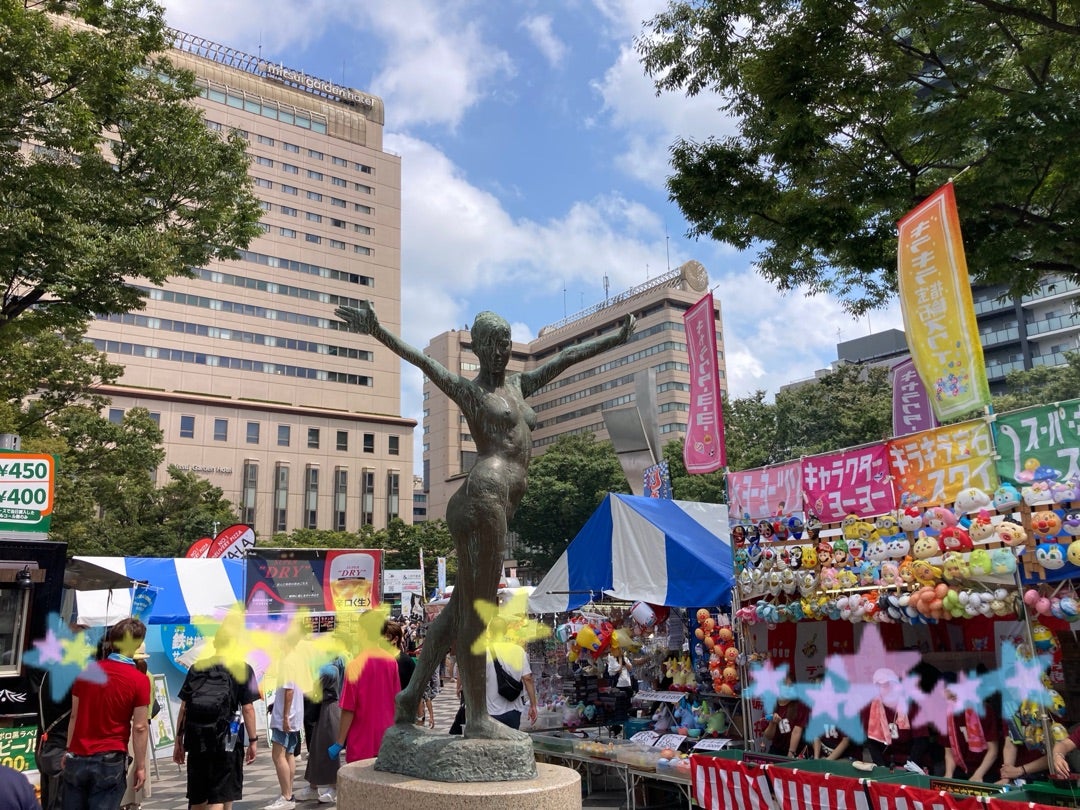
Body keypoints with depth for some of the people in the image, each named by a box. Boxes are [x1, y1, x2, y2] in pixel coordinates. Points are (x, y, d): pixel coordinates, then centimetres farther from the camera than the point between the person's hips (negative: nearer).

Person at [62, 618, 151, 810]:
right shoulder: (139, 680, -12)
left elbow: (74, 716, 9)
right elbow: (140, 728, -9)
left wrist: (69, 750, 19)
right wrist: (140, 766, -1)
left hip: (77, 758, 4)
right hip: (110, 762, -4)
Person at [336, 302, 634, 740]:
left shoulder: (519, 385, 24)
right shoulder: (468, 390, 4)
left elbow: (569, 356, 31)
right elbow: (421, 359, -11)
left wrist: (617, 337, 40)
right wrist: (377, 332, -27)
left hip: (499, 505, 8)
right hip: (483, 496, -8)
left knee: (460, 606, 13)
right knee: (478, 609, -5)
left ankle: (412, 693, 24)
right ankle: (477, 717, 2)